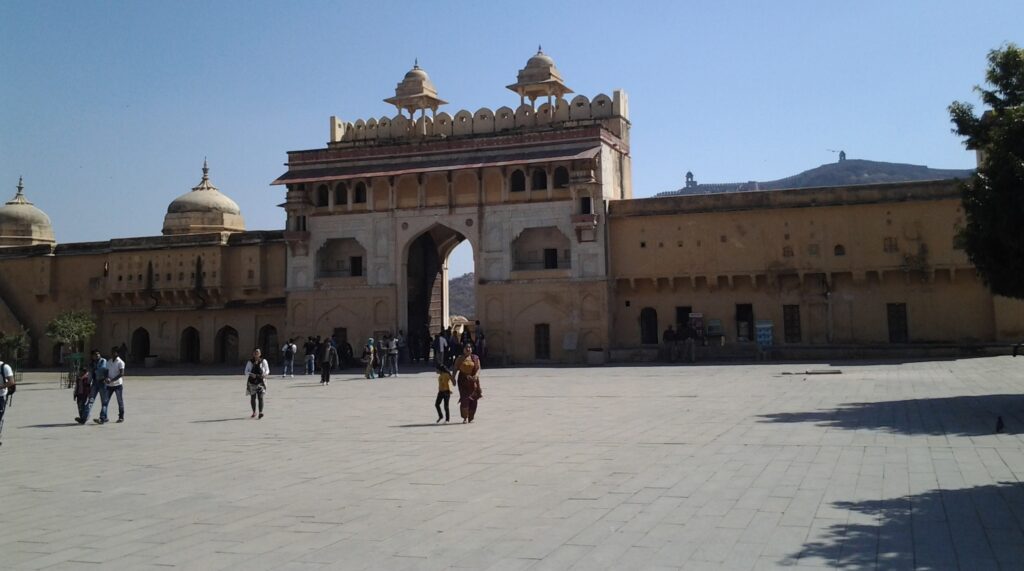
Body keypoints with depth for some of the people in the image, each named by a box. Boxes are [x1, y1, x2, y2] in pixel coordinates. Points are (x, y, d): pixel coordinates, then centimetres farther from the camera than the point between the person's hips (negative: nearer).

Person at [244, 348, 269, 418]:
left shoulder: (263, 361, 3)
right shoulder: (250, 362, 4)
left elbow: (267, 370, 7)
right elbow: (246, 371, 3)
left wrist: (265, 374, -16)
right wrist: (251, 374, -18)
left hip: (261, 381, -2)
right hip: (252, 381, 2)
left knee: (260, 397, -12)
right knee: (253, 397, 7)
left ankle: (261, 412, -14)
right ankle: (254, 412, 20)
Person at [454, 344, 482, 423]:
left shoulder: (475, 358, 7)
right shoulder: (460, 359, 4)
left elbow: (478, 368, 2)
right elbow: (455, 369, 4)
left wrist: (476, 375, -17)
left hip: (473, 381, 2)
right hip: (463, 380, -2)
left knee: (473, 399, 3)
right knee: (464, 399, -11)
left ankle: (471, 417, 17)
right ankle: (465, 418, -6)